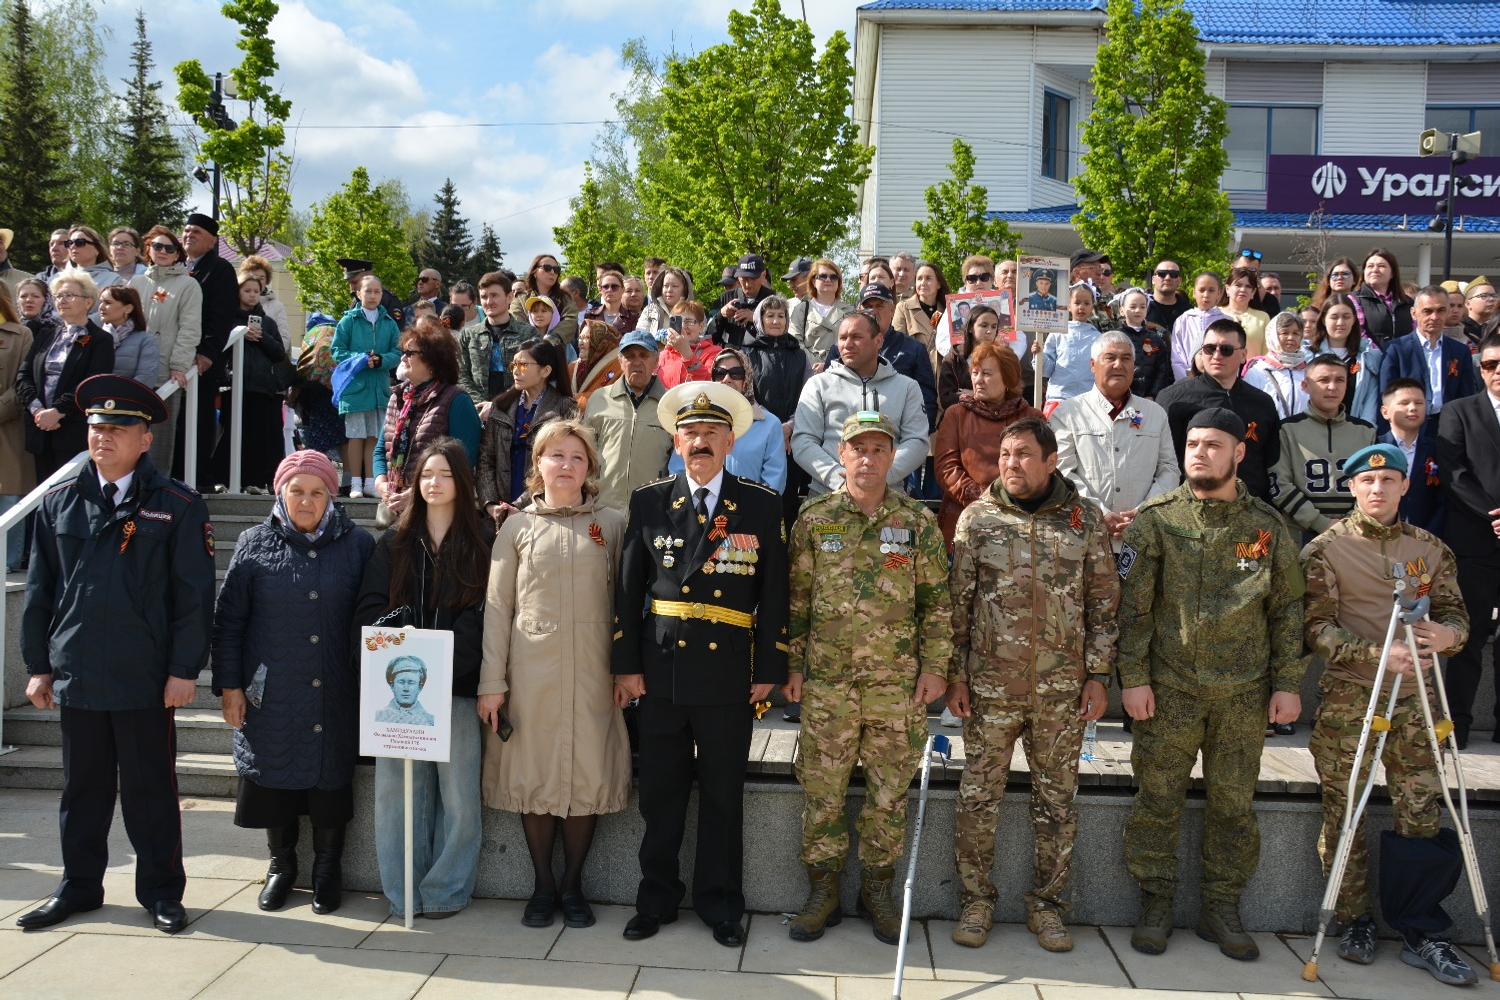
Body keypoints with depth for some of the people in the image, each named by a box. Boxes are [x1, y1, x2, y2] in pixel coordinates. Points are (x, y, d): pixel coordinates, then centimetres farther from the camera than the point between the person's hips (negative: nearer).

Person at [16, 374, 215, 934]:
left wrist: (185, 670, -9)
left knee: (151, 788, 7)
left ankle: (161, 890, 20)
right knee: (83, 786, 15)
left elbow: (194, 595, -5)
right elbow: (39, 590, 12)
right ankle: (79, 885, 30)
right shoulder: (59, 504, 8)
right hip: (76, 674, 4)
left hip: (145, 678, -3)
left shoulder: (177, 506, -3)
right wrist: (38, 665, 8)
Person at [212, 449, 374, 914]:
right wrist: (229, 685, 0)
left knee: (331, 776, 6)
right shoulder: (255, 544, 2)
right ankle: (281, 864, 30)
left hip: (336, 696, 0)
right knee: (273, 776, 9)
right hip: (272, 693, 1)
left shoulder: (357, 545, 1)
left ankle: (328, 869, 25)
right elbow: (228, 619, 4)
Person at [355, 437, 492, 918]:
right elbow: (368, 608, 6)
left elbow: (481, 616, -3)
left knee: (458, 790, -1)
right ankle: (403, 891, 13)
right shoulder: (395, 541, 14)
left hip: (457, 685, -2)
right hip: (398, 686, 3)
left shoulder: (481, 541, 5)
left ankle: (445, 890, 12)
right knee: (396, 788, 1)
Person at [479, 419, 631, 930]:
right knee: (533, 776, 5)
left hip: (591, 672, 0)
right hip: (531, 671, 0)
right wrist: (492, 682, 0)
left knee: (587, 775, 2)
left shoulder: (611, 524, 6)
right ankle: (543, 885, 20)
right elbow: (497, 606, 5)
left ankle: (572, 885, 19)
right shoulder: (518, 527, 6)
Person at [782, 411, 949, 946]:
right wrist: (793, 664, 2)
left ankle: (878, 889, 24)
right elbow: (797, 597, 6)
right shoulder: (814, 518, 3)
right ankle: (822, 891, 20)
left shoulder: (918, 521, 2)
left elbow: (936, 601, 4)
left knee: (889, 792, 8)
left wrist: (935, 667, -1)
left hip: (898, 682, 0)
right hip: (826, 680, 0)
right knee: (822, 791, 5)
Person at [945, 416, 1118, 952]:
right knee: (979, 798, 5)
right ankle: (976, 900, 21)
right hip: (990, 685, 0)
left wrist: (1098, 675, 1)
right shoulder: (978, 517, 2)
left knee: (1057, 802, 9)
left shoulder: (1086, 519, 2)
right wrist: (955, 674, 0)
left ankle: (1046, 904, 25)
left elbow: (1103, 603, 6)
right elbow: (958, 602, 4)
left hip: (1063, 688, 1)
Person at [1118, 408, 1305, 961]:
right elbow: (1132, 604, -3)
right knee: (1158, 800, 4)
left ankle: (1221, 907, 23)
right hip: (1169, 687, -1)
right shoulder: (1155, 520, -1)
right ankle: (1156, 903, 19)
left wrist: (1287, 683, 3)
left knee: (1234, 804, 9)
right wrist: (1133, 677, -8)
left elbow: (1287, 609, 8)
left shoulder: (1266, 525, 4)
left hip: (1244, 692, 2)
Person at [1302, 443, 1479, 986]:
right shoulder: (1326, 549, -1)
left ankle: (1421, 933, 13)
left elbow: (1455, 613, 11)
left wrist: (1448, 634, -13)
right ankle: (1356, 922, 19)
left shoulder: (1431, 548, 11)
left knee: (1421, 815, 3)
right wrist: (1378, 652, -19)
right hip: (1347, 698, -3)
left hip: (1414, 698, 3)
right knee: (1345, 815, 3)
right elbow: (1318, 629, -6)